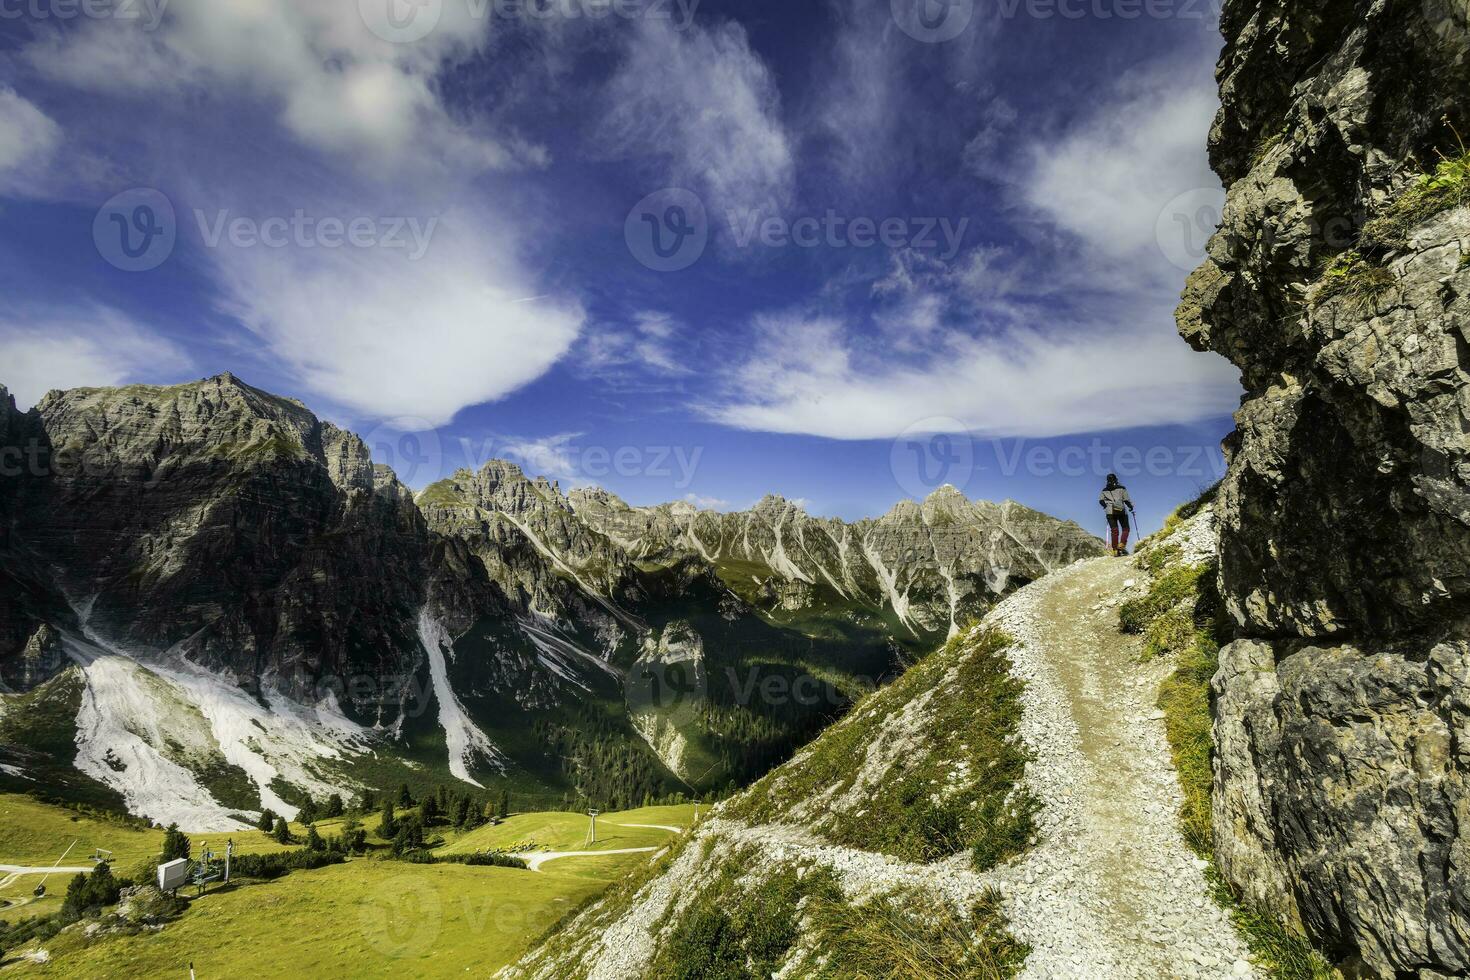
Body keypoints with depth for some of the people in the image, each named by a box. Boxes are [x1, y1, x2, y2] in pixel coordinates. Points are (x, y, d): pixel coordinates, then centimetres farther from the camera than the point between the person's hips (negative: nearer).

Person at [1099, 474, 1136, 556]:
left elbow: (1101, 501, 11)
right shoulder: (1121, 488, 0)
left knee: (1114, 531, 4)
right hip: (1121, 511, -3)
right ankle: (1122, 545, -12)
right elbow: (1127, 500, -3)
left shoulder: (1104, 490, 9)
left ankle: (1115, 550, -1)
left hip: (1110, 512, 3)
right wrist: (1131, 507, 13)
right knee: (1126, 529, 8)